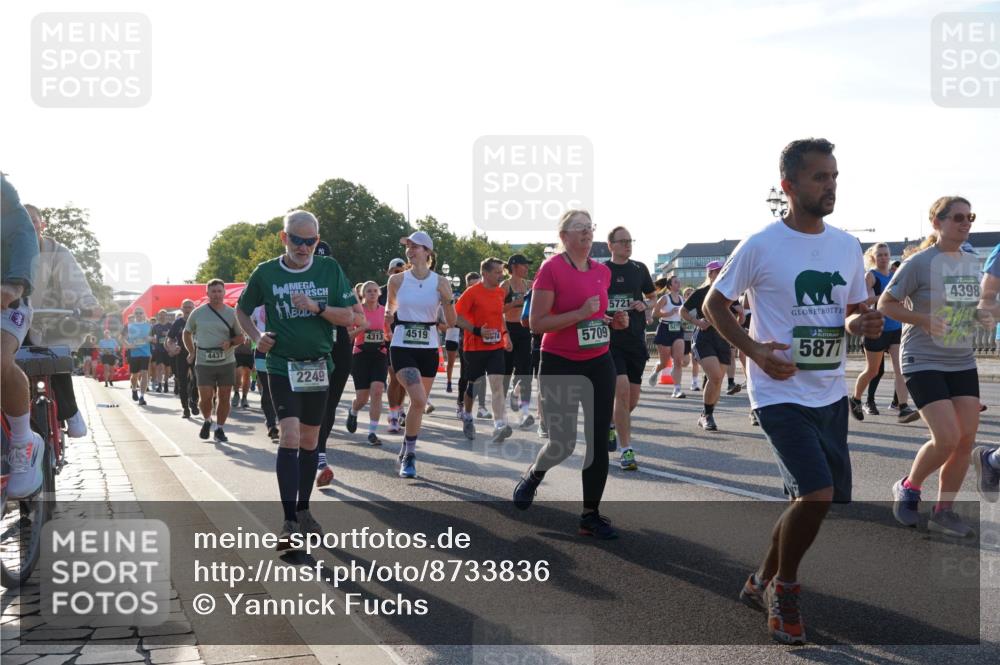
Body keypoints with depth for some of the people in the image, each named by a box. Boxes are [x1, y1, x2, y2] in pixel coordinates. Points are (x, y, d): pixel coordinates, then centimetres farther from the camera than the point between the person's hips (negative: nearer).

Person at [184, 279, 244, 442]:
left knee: (224, 397, 4)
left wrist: (230, 343, -12)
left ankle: (220, 429, 18)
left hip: (227, 362, 1)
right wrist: (192, 352, 8)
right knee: (205, 397, -5)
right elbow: (187, 333, 16)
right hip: (204, 363, -1)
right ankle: (206, 421, 24)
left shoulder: (232, 313, 3)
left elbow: (240, 337, 8)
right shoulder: (198, 313, 2)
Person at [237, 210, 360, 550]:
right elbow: (242, 309, 14)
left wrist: (317, 308, -17)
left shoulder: (330, 269, 0)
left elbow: (350, 317, -1)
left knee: (310, 440, 11)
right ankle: (289, 521, -14)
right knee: (289, 436, -14)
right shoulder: (265, 273, -2)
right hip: (282, 366, -2)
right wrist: (256, 337, -3)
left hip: (318, 366, 3)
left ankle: (303, 510, 25)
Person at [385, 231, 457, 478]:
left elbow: (452, 322, 0)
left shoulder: (440, 283, -1)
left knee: (419, 403, 12)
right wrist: (389, 315, -2)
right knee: (418, 400, -20)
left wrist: (447, 300, -16)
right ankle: (409, 456, -6)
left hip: (428, 348, 2)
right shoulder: (397, 280, -1)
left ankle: (406, 450, 34)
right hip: (402, 347, -2)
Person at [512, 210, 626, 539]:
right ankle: (533, 475, 33)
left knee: (598, 441, 1)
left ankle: (591, 515, 10)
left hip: (599, 363, 6)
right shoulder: (551, 269, -12)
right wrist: (581, 313, -23)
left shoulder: (603, 271, 7)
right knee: (563, 443, -1)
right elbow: (536, 323, -16)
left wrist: (612, 321, 3)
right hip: (560, 365, -5)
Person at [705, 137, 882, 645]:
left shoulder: (847, 247, 5)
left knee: (817, 501, 12)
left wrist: (862, 323, -7)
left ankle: (762, 582, 35)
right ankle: (783, 588, 8)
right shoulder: (760, 246, -11)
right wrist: (755, 351, -16)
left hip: (831, 394, 7)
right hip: (781, 394, -6)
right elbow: (714, 304, -3)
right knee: (817, 494, -18)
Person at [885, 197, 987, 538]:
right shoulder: (920, 262, -12)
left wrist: (981, 314, 0)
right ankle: (908, 487, 12)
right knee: (947, 438, -15)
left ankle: (943, 512, 13)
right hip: (924, 363, -7)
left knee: (966, 439, 0)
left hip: (963, 363, 7)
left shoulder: (972, 263, 9)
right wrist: (923, 319, -21)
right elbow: (885, 303, -7)